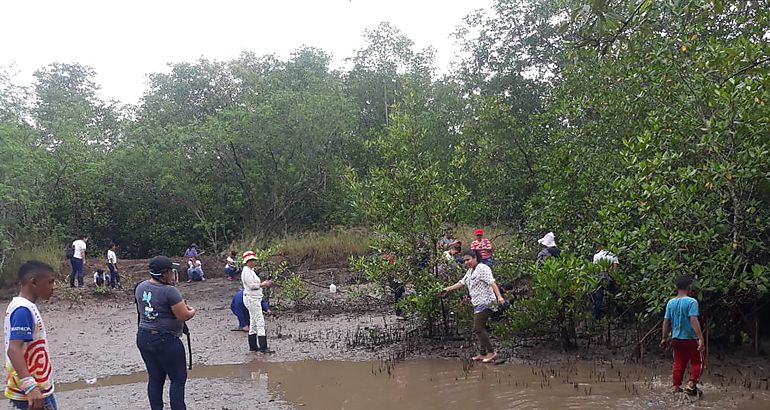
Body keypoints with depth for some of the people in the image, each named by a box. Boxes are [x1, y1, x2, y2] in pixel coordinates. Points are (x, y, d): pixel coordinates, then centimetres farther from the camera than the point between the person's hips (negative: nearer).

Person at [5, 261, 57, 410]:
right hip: (33, 392, -10)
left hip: (39, 387, 10)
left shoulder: (24, 306, 10)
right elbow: (13, 350, -30)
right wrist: (30, 386, -40)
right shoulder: (23, 310, -20)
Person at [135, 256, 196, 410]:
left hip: (143, 338, 8)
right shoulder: (169, 291, -20)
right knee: (178, 379, 4)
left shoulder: (140, 287, 4)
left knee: (155, 378, 14)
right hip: (165, 340, -7)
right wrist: (192, 310, 2)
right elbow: (184, 316, -20)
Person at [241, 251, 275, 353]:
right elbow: (251, 285, -20)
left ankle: (253, 346, 18)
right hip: (251, 299, -11)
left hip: (254, 299, 11)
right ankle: (263, 347, -12)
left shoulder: (250, 271, 17)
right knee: (260, 323, -11)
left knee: (253, 323, 13)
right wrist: (263, 284, -12)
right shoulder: (246, 271, -14)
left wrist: (263, 283, 7)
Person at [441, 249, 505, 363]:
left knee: (478, 329, -13)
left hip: (484, 302, -10)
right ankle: (483, 353, 16)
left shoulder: (482, 268, -10)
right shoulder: (470, 271, 18)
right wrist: (448, 289, 25)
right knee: (480, 329, 10)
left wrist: (499, 296, -30)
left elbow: (492, 282, -20)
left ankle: (491, 352, -6)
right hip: (477, 304, 10)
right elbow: (462, 283, 28)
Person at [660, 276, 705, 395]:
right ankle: (691, 384, 0)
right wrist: (701, 338, -23)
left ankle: (676, 387, 14)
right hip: (691, 338, -5)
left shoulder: (670, 302, 3)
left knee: (678, 364, 12)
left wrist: (664, 338, 15)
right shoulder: (691, 302, -14)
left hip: (676, 339, 5)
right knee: (696, 362, 10)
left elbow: (666, 321, 6)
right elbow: (694, 320, -22)